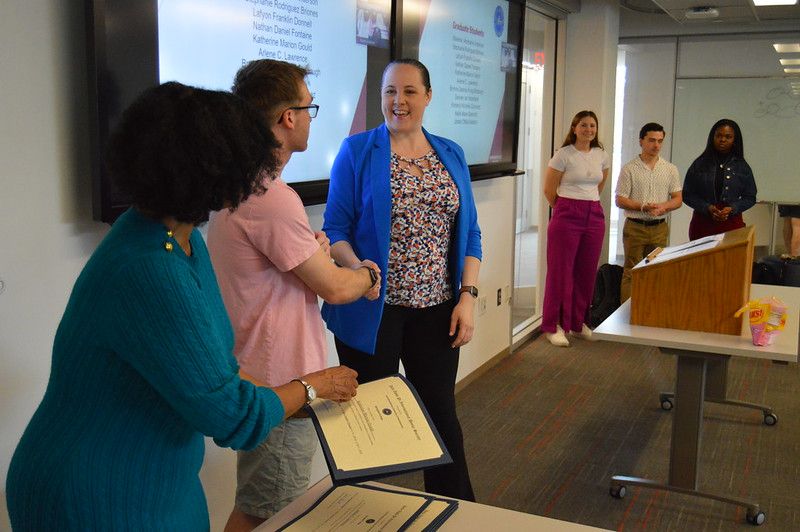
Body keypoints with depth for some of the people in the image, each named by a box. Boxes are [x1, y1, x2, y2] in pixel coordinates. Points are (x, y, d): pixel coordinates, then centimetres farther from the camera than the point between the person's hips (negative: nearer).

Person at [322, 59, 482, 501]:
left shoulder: (451, 155, 10)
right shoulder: (357, 151, -2)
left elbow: (469, 232, 10)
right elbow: (335, 228, -4)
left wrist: (468, 296, 0)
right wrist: (358, 268, -24)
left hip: (437, 309, 4)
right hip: (373, 309, -3)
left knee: (441, 411, 14)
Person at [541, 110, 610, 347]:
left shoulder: (602, 156, 9)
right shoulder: (564, 154, -6)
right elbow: (549, 189, -2)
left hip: (594, 216, 5)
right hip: (566, 216, -5)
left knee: (587, 271, 9)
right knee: (561, 270, -2)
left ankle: (578, 322, 22)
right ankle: (553, 325, 6)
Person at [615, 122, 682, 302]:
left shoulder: (670, 169, 8)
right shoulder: (629, 169, -2)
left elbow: (678, 199, 7)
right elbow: (620, 200, -5)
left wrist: (663, 207, -14)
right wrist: (643, 207, -19)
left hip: (660, 228, 3)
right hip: (635, 227, -3)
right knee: (631, 273, -1)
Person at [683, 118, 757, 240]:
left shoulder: (742, 167, 8)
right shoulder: (700, 164, 5)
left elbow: (750, 197, 9)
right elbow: (687, 194, 4)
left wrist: (732, 209, -9)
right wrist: (707, 208, -11)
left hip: (732, 224, 0)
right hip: (702, 223, 0)